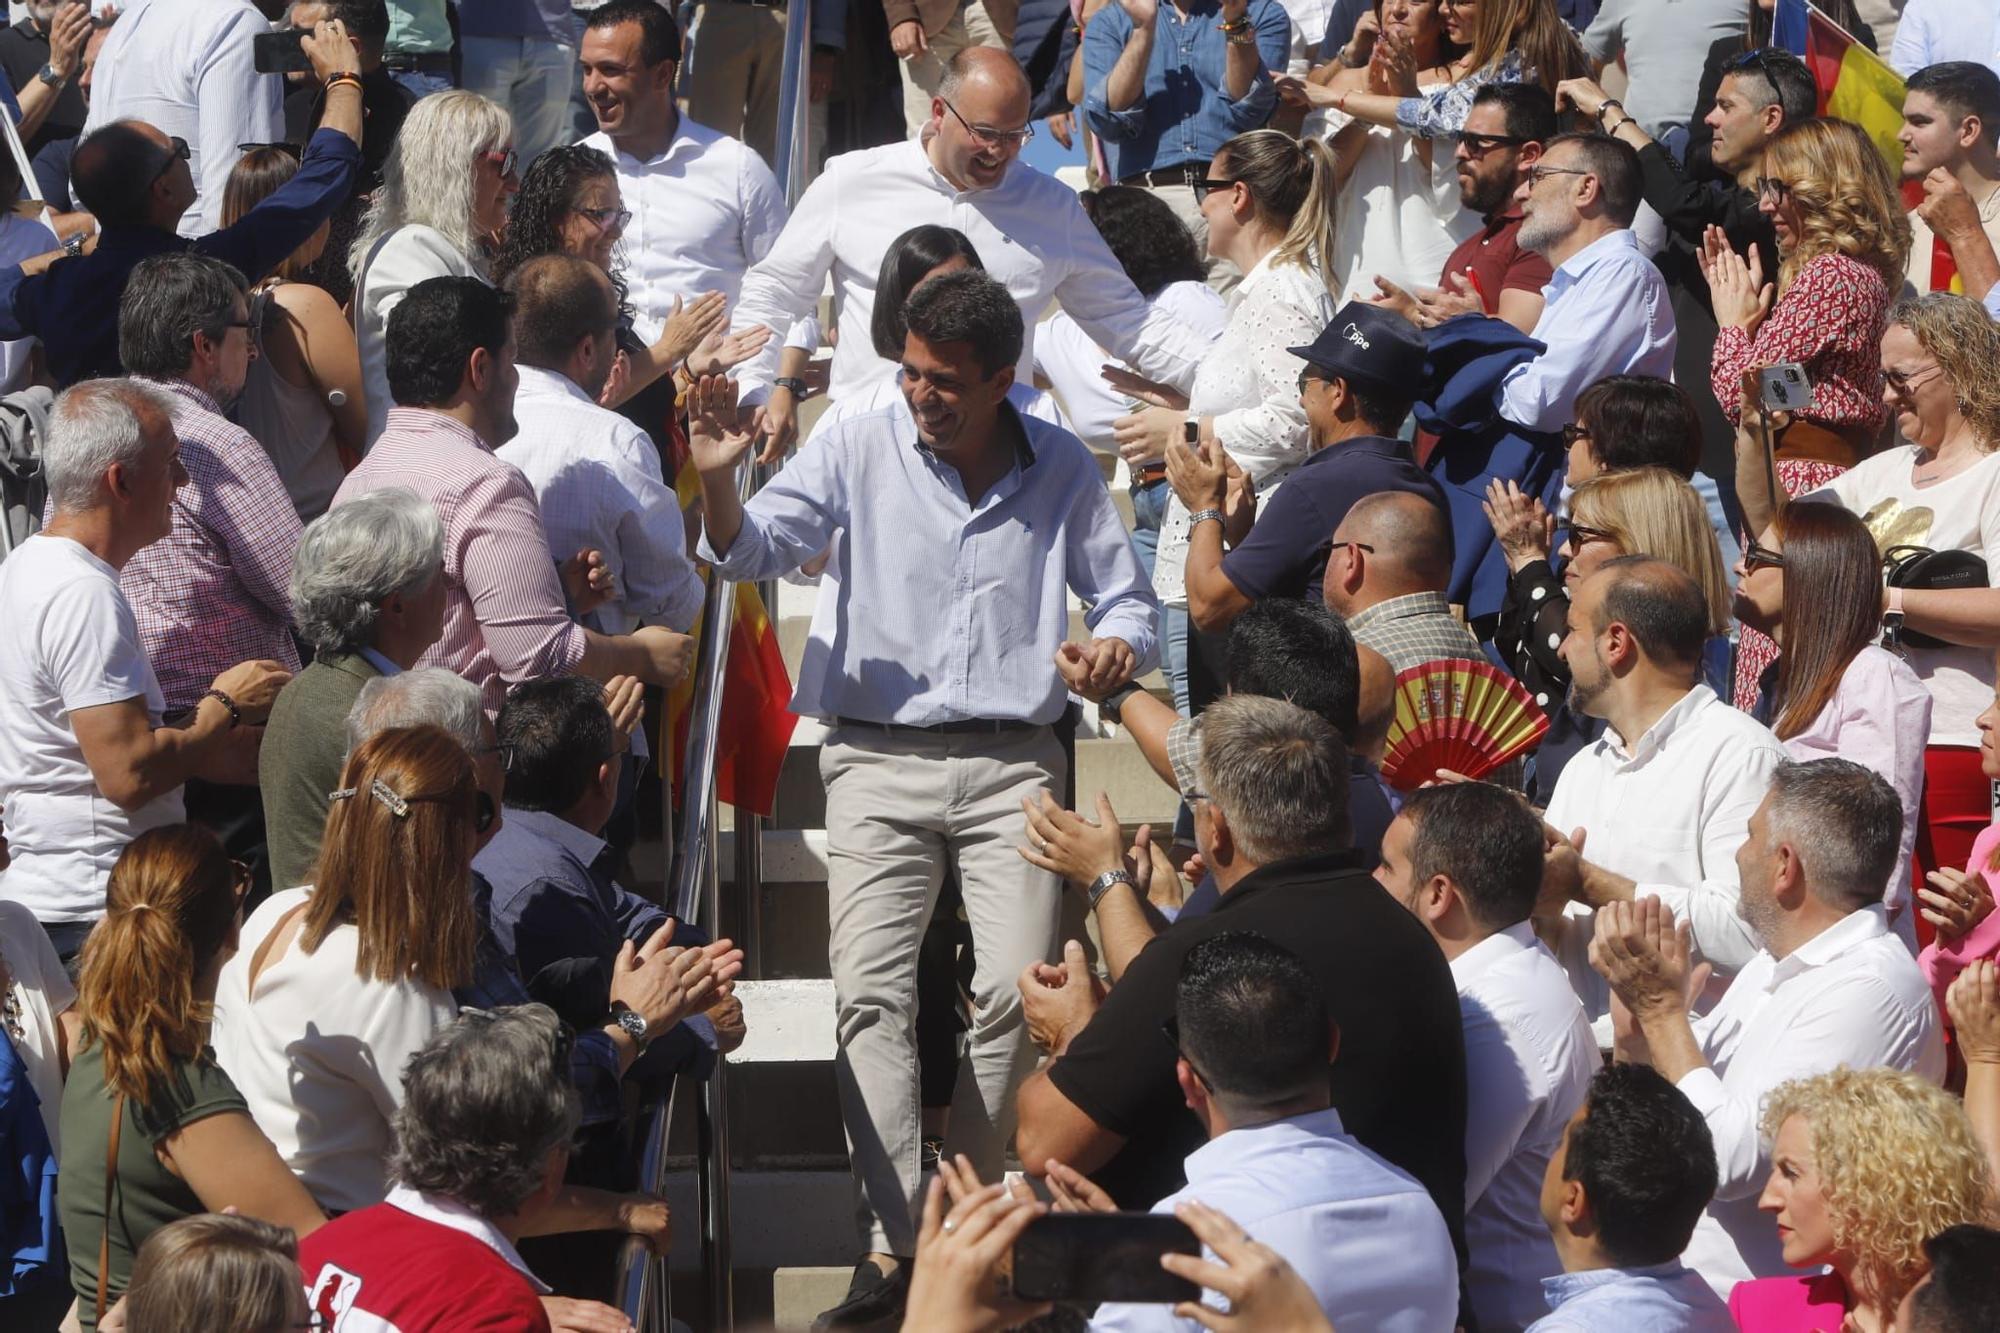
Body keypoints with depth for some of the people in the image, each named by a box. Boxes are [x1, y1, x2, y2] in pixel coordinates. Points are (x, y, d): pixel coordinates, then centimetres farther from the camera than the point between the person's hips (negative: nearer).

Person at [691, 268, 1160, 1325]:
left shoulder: (1061, 469, 7)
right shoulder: (859, 449, 2)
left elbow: (1123, 596, 16)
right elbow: (754, 550, -6)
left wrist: (1116, 646, -8)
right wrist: (718, 483, -28)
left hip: (1012, 762, 1)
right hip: (879, 758, 0)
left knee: (1019, 991, -12)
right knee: (871, 992, -13)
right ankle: (891, 1245, -14)